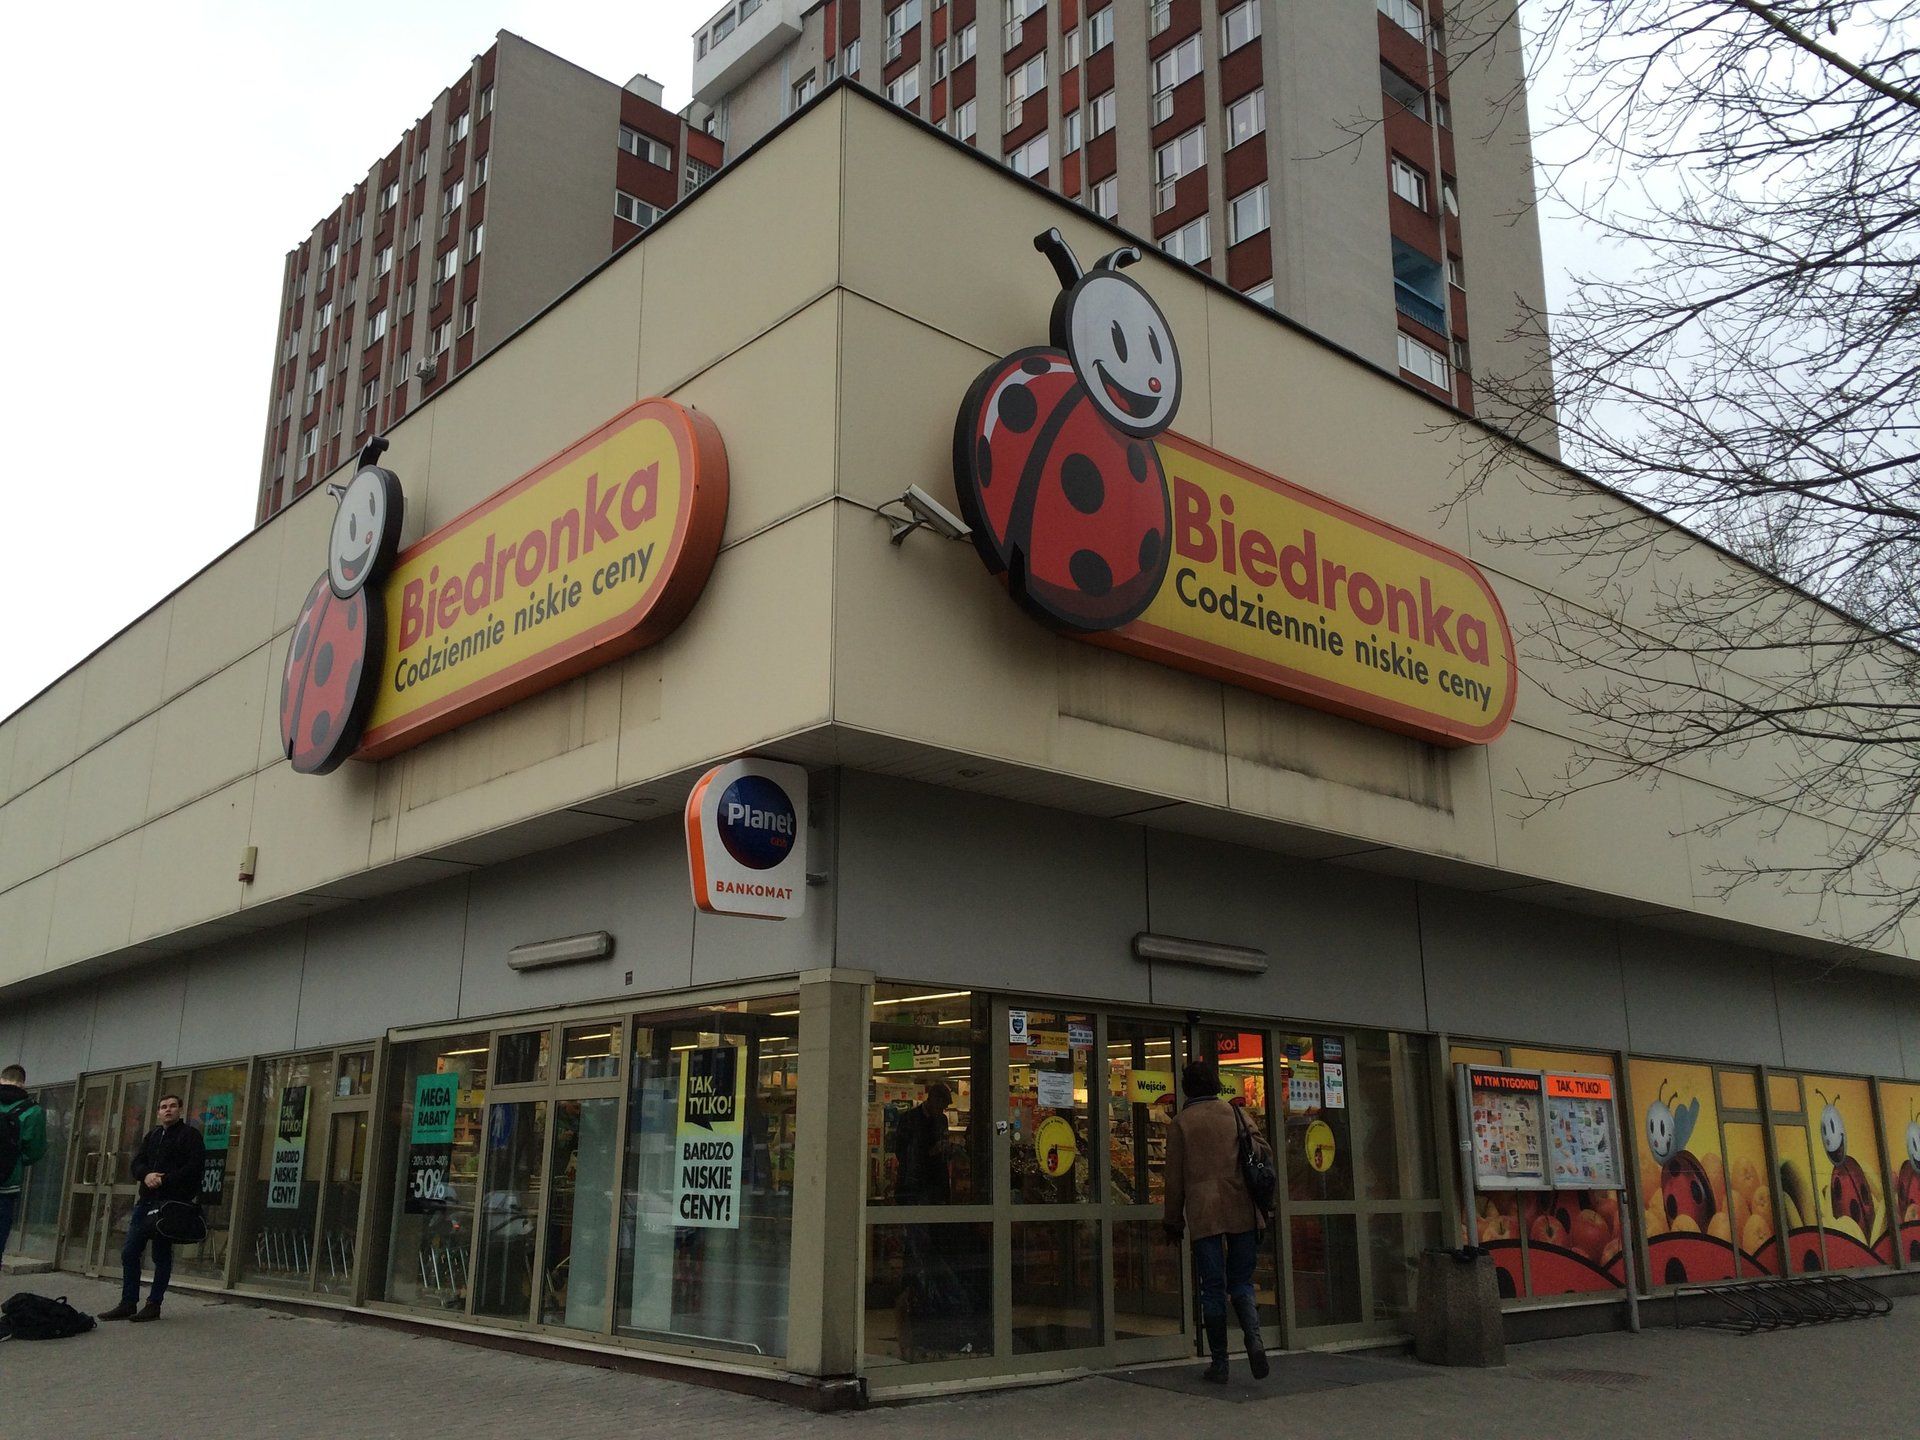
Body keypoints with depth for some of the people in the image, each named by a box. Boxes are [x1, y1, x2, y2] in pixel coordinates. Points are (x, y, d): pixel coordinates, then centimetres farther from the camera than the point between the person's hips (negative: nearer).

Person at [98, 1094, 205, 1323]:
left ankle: (154, 1304, 8)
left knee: (162, 1255, 0)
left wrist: (163, 1180, -17)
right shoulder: (152, 1136, 19)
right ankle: (128, 1303, 14)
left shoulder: (190, 1136, -2)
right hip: (147, 1201, 7)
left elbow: (193, 1167, -13)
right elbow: (137, 1162, 12)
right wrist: (147, 1175, -10)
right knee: (129, 1252, 6)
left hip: (171, 1202, -7)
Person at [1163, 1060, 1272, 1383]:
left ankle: (1219, 1364, 4)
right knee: (1241, 1282, 11)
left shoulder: (1180, 1122, 4)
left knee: (1213, 1287, 4)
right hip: (1243, 1209, 2)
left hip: (1204, 1213, -2)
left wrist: (1173, 1222, 12)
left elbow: (1175, 1177, 4)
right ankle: (1255, 1340, -15)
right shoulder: (1235, 1114, 11)